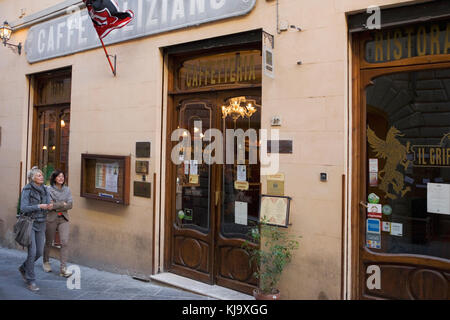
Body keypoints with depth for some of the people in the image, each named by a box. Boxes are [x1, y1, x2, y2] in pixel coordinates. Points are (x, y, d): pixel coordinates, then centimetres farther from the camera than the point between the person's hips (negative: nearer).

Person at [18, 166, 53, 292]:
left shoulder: (44, 189, 5)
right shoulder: (26, 190, -11)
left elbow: (48, 204, 0)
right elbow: (23, 208, -16)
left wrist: (50, 206, -23)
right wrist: (39, 206, -26)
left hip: (41, 223, 5)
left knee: (39, 252, 7)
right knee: (32, 252, -10)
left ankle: (24, 268, 35)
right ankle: (30, 281, 2)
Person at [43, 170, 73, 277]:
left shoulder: (67, 189, 6)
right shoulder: (48, 190, -5)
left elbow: (70, 205, -2)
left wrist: (56, 206, -12)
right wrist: (63, 204, -9)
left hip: (63, 218, 2)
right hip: (51, 218, -2)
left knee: (65, 242, -8)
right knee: (49, 242, 12)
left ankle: (63, 268, -5)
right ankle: (46, 262, 38)